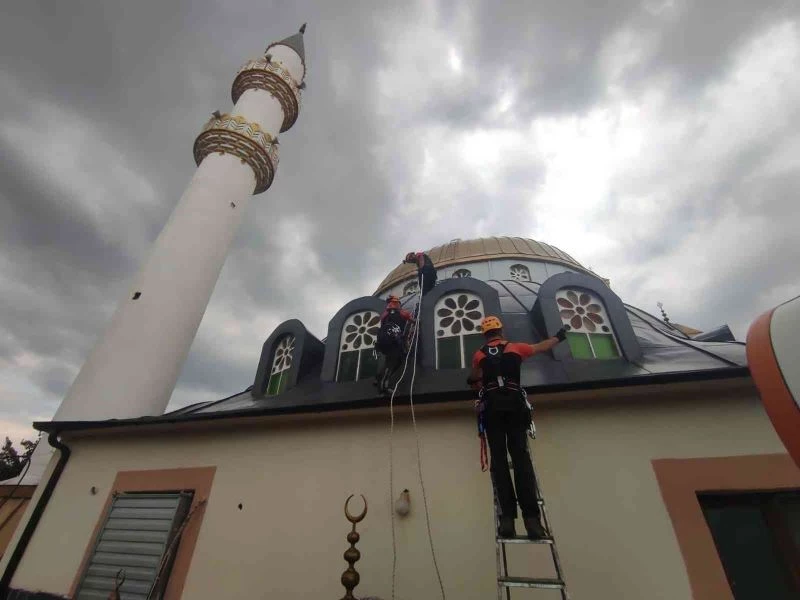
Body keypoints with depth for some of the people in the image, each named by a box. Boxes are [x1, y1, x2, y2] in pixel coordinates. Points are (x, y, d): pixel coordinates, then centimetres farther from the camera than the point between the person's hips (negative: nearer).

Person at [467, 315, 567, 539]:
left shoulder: (479, 354, 17)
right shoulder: (515, 347, 16)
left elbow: (474, 378, 27)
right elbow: (542, 347, 31)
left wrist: (473, 380, 52)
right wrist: (559, 337, 49)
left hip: (492, 405, 0)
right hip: (514, 403, 0)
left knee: (499, 459, -3)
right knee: (521, 457, -4)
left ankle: (507, 517, -10)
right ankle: (531, 517, -12)